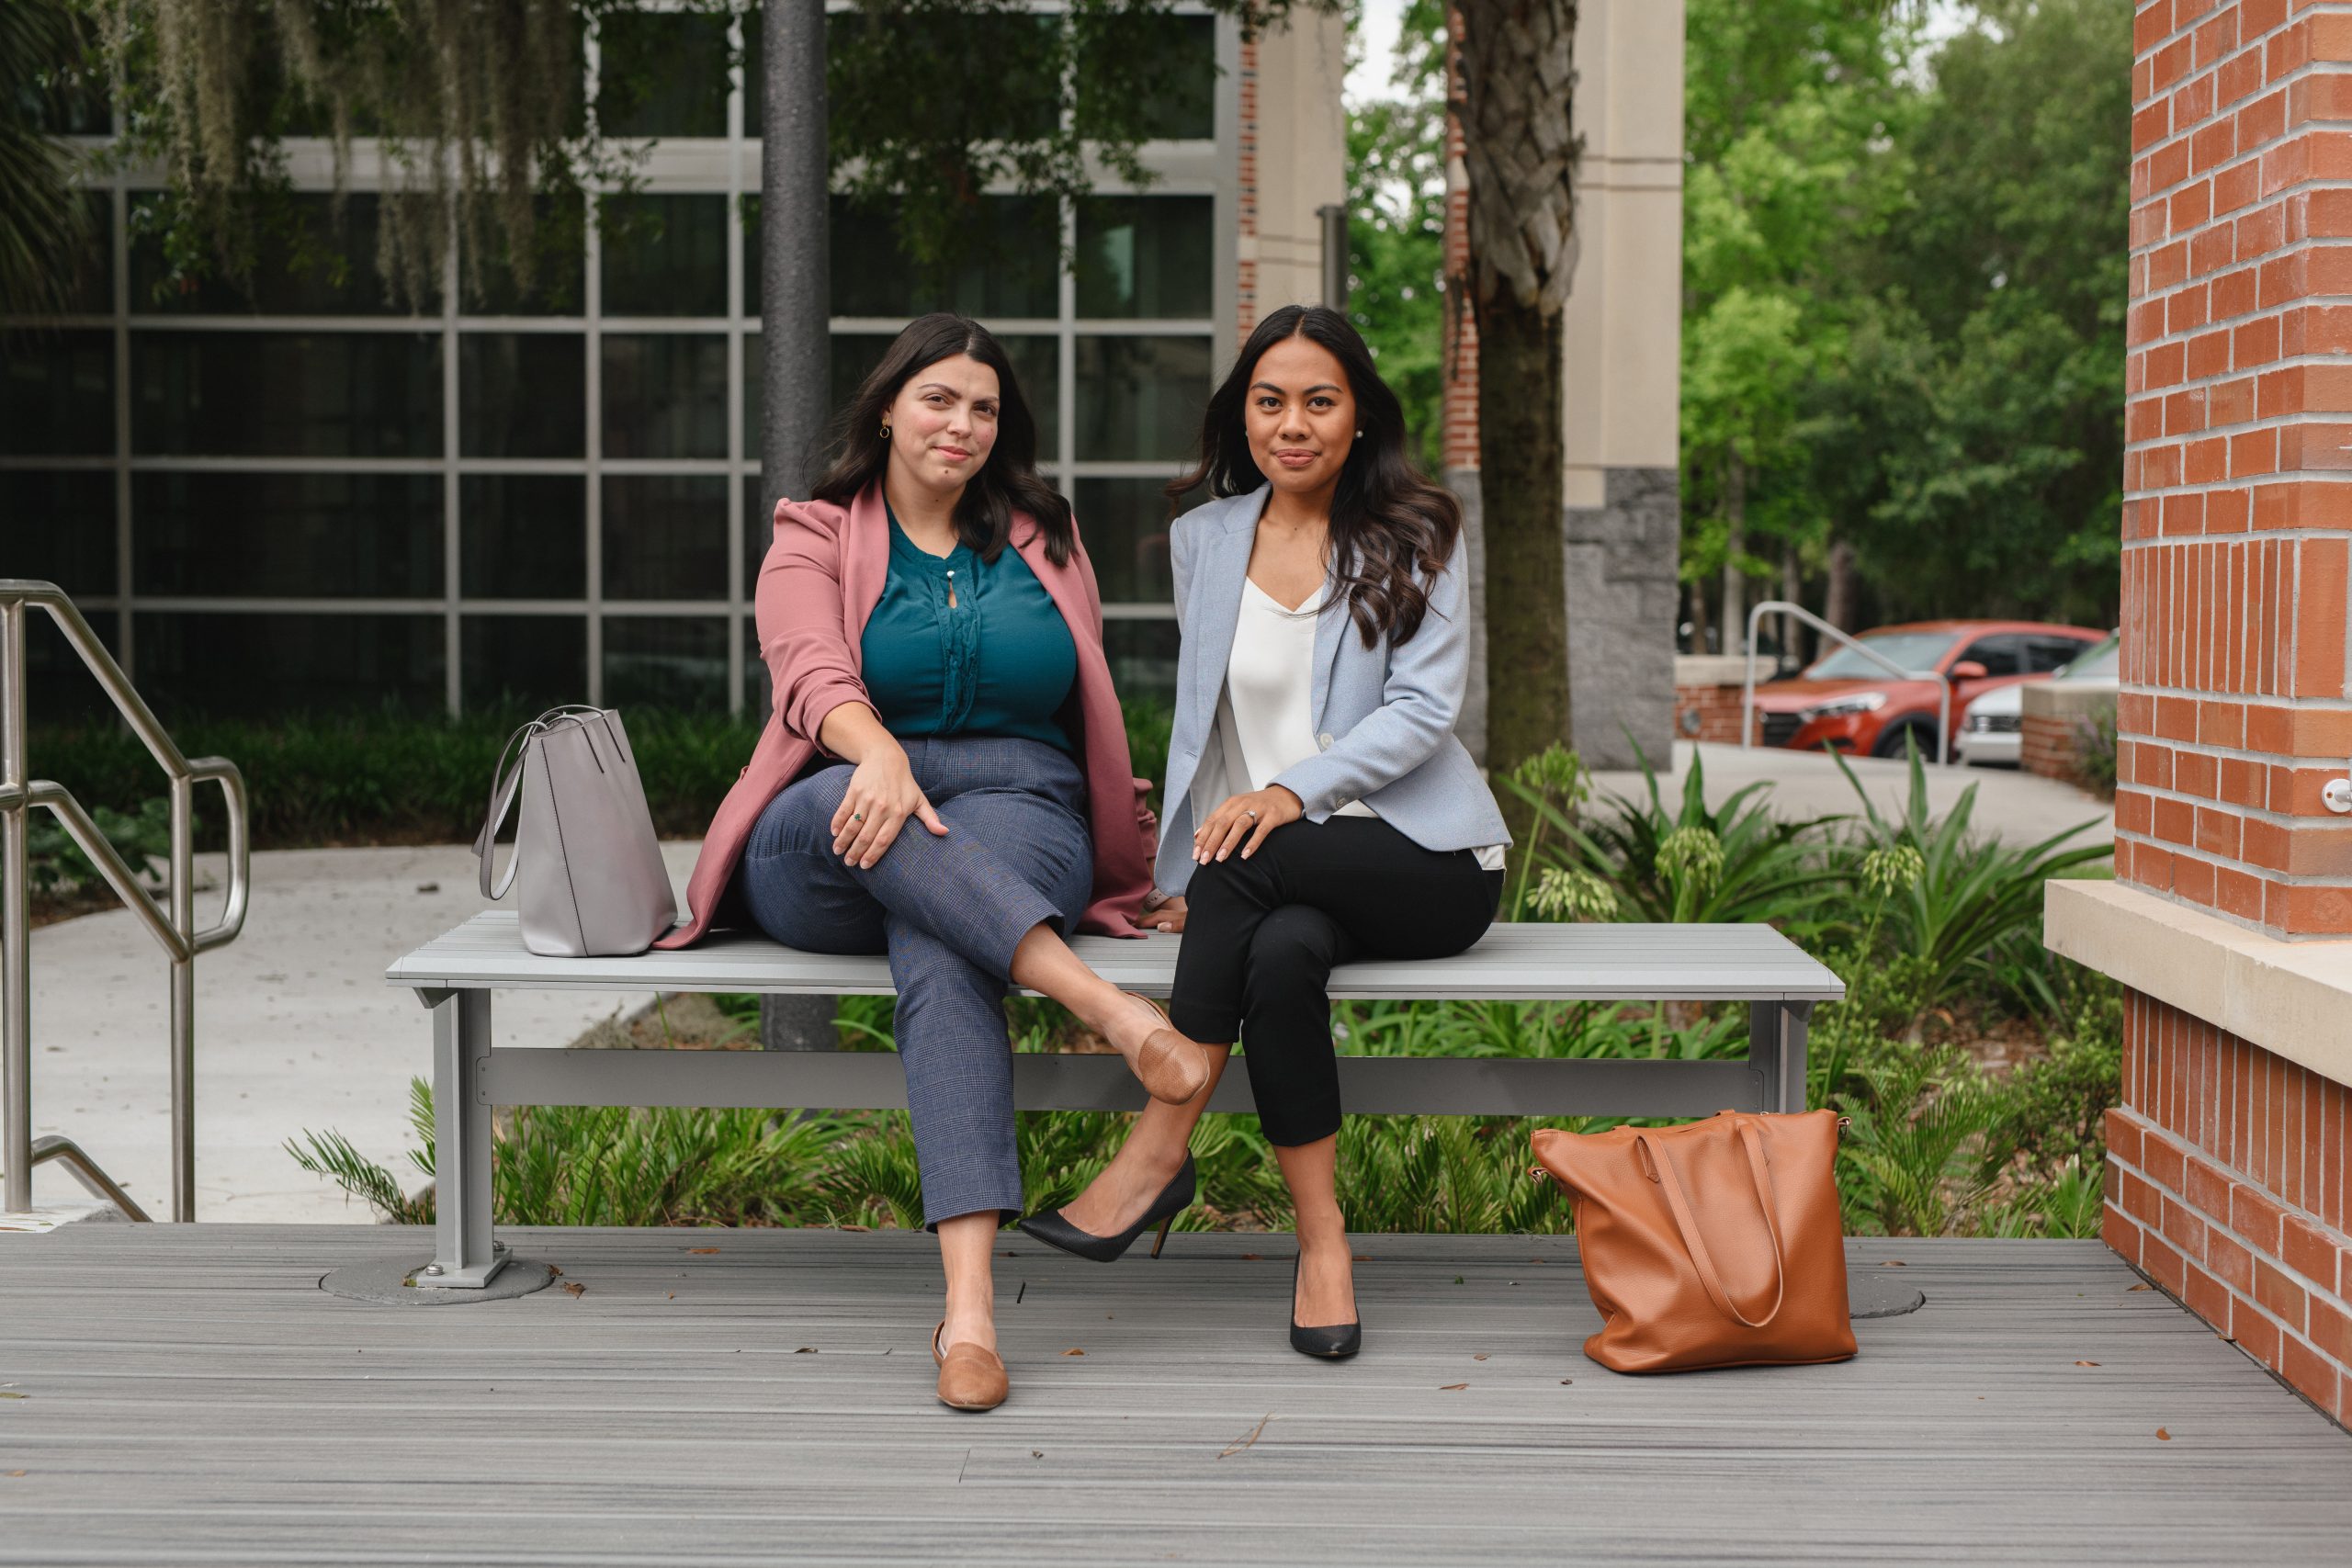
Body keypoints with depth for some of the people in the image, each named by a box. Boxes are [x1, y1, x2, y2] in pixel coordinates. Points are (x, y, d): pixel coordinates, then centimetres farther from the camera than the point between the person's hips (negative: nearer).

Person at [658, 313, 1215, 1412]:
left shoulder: (1042, 541, 21)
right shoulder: (814, 541, 12)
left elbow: (1087, 707, 26)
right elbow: (813, 675, -9)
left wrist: (1123, 858, 20)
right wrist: (880, 754, -31)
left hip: (1019, 816, 0)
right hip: (825, 853, 0)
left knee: (941, 958, -37)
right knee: (866, 816, -40)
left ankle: (969, 1304, -53)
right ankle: (1107, 1009, -51)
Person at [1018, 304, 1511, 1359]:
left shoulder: (1416, 538, 3)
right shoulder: (1204, 540, 14)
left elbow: (1424, 708, -8)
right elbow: (1199, 716, 19)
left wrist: (1295, 790, -24)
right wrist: (1181, 873, 8)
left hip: (1424, 859, -2)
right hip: (1280, 880, 3)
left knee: (1255, 861, -35)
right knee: (1280, 953, -36)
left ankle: (1157, 1153, -27)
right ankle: (1321, 1240, -27)